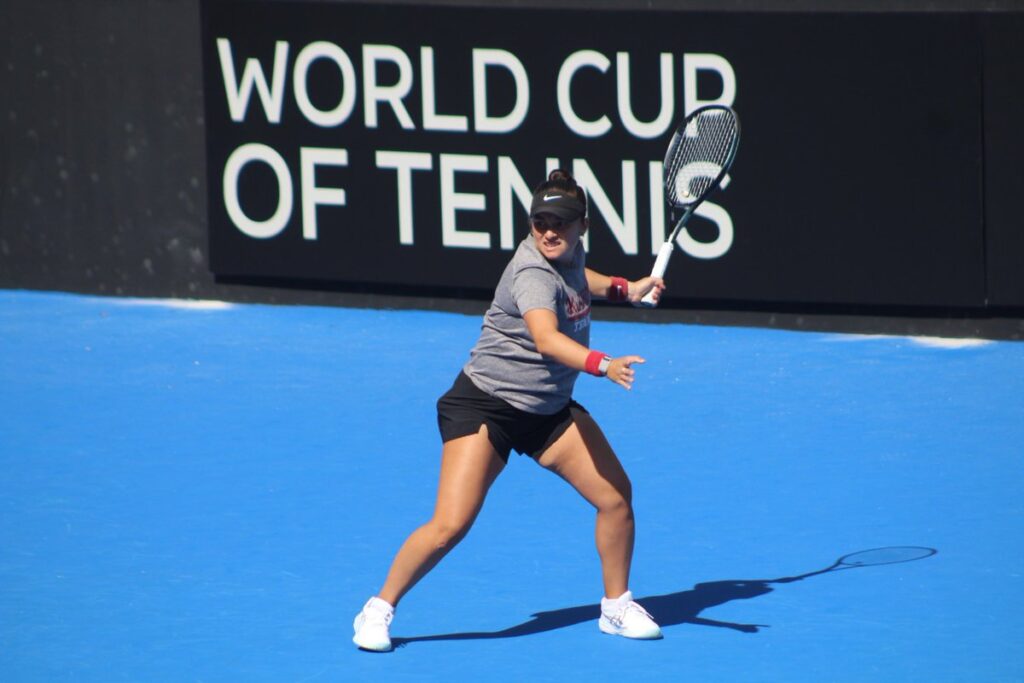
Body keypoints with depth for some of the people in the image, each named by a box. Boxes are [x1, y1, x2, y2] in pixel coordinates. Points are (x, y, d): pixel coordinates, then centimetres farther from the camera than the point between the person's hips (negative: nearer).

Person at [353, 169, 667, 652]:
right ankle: (379, 609, 3)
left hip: (550, 410, 8)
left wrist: (625, 288, 22)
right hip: (485, 404, -8)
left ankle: (616, 606, 20)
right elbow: (546, 339, -46)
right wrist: (603, 365, -59)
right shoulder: (533, 274, -25)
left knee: (616, 496, -1)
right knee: (450, 526, -17)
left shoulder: (570, 255, 1)